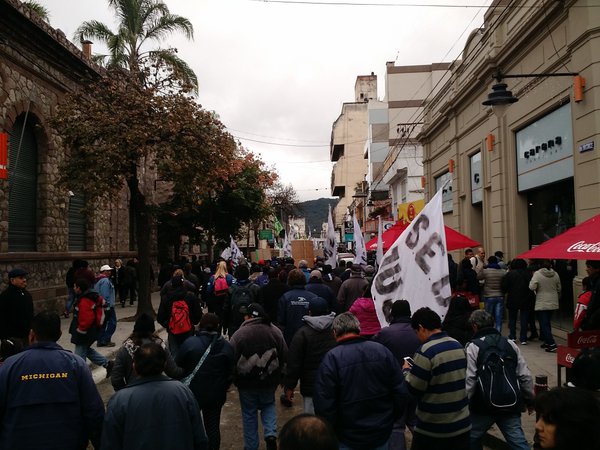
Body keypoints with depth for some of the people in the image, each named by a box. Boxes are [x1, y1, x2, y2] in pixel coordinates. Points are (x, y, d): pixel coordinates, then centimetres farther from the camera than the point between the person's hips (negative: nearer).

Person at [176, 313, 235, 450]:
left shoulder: (189, 343, -13)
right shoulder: (227, 346, -6)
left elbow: (178, 367, -6)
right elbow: (231, 372, -1)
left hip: (192, 393, -1)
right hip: (216, 396, 1)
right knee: (213, 427, 13)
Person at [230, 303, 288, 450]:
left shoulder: (239, 334, -17)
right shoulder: (275, 331, -7)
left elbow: (231, 360, -12)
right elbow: (284, 356, 1)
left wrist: (234, 379, 7)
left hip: (247, 383, -2)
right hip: (270, 382, 2)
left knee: (249, 414, 15)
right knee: (269, 406, 25)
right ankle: (271, 434, 5)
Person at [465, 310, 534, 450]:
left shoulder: (473, 347, -8)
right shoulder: (510, 344, 9)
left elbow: (469, 380, -15)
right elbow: (525, 376, 10)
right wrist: (530, 401, 20)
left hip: (484, 406, -4)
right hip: (511, 405, 5)